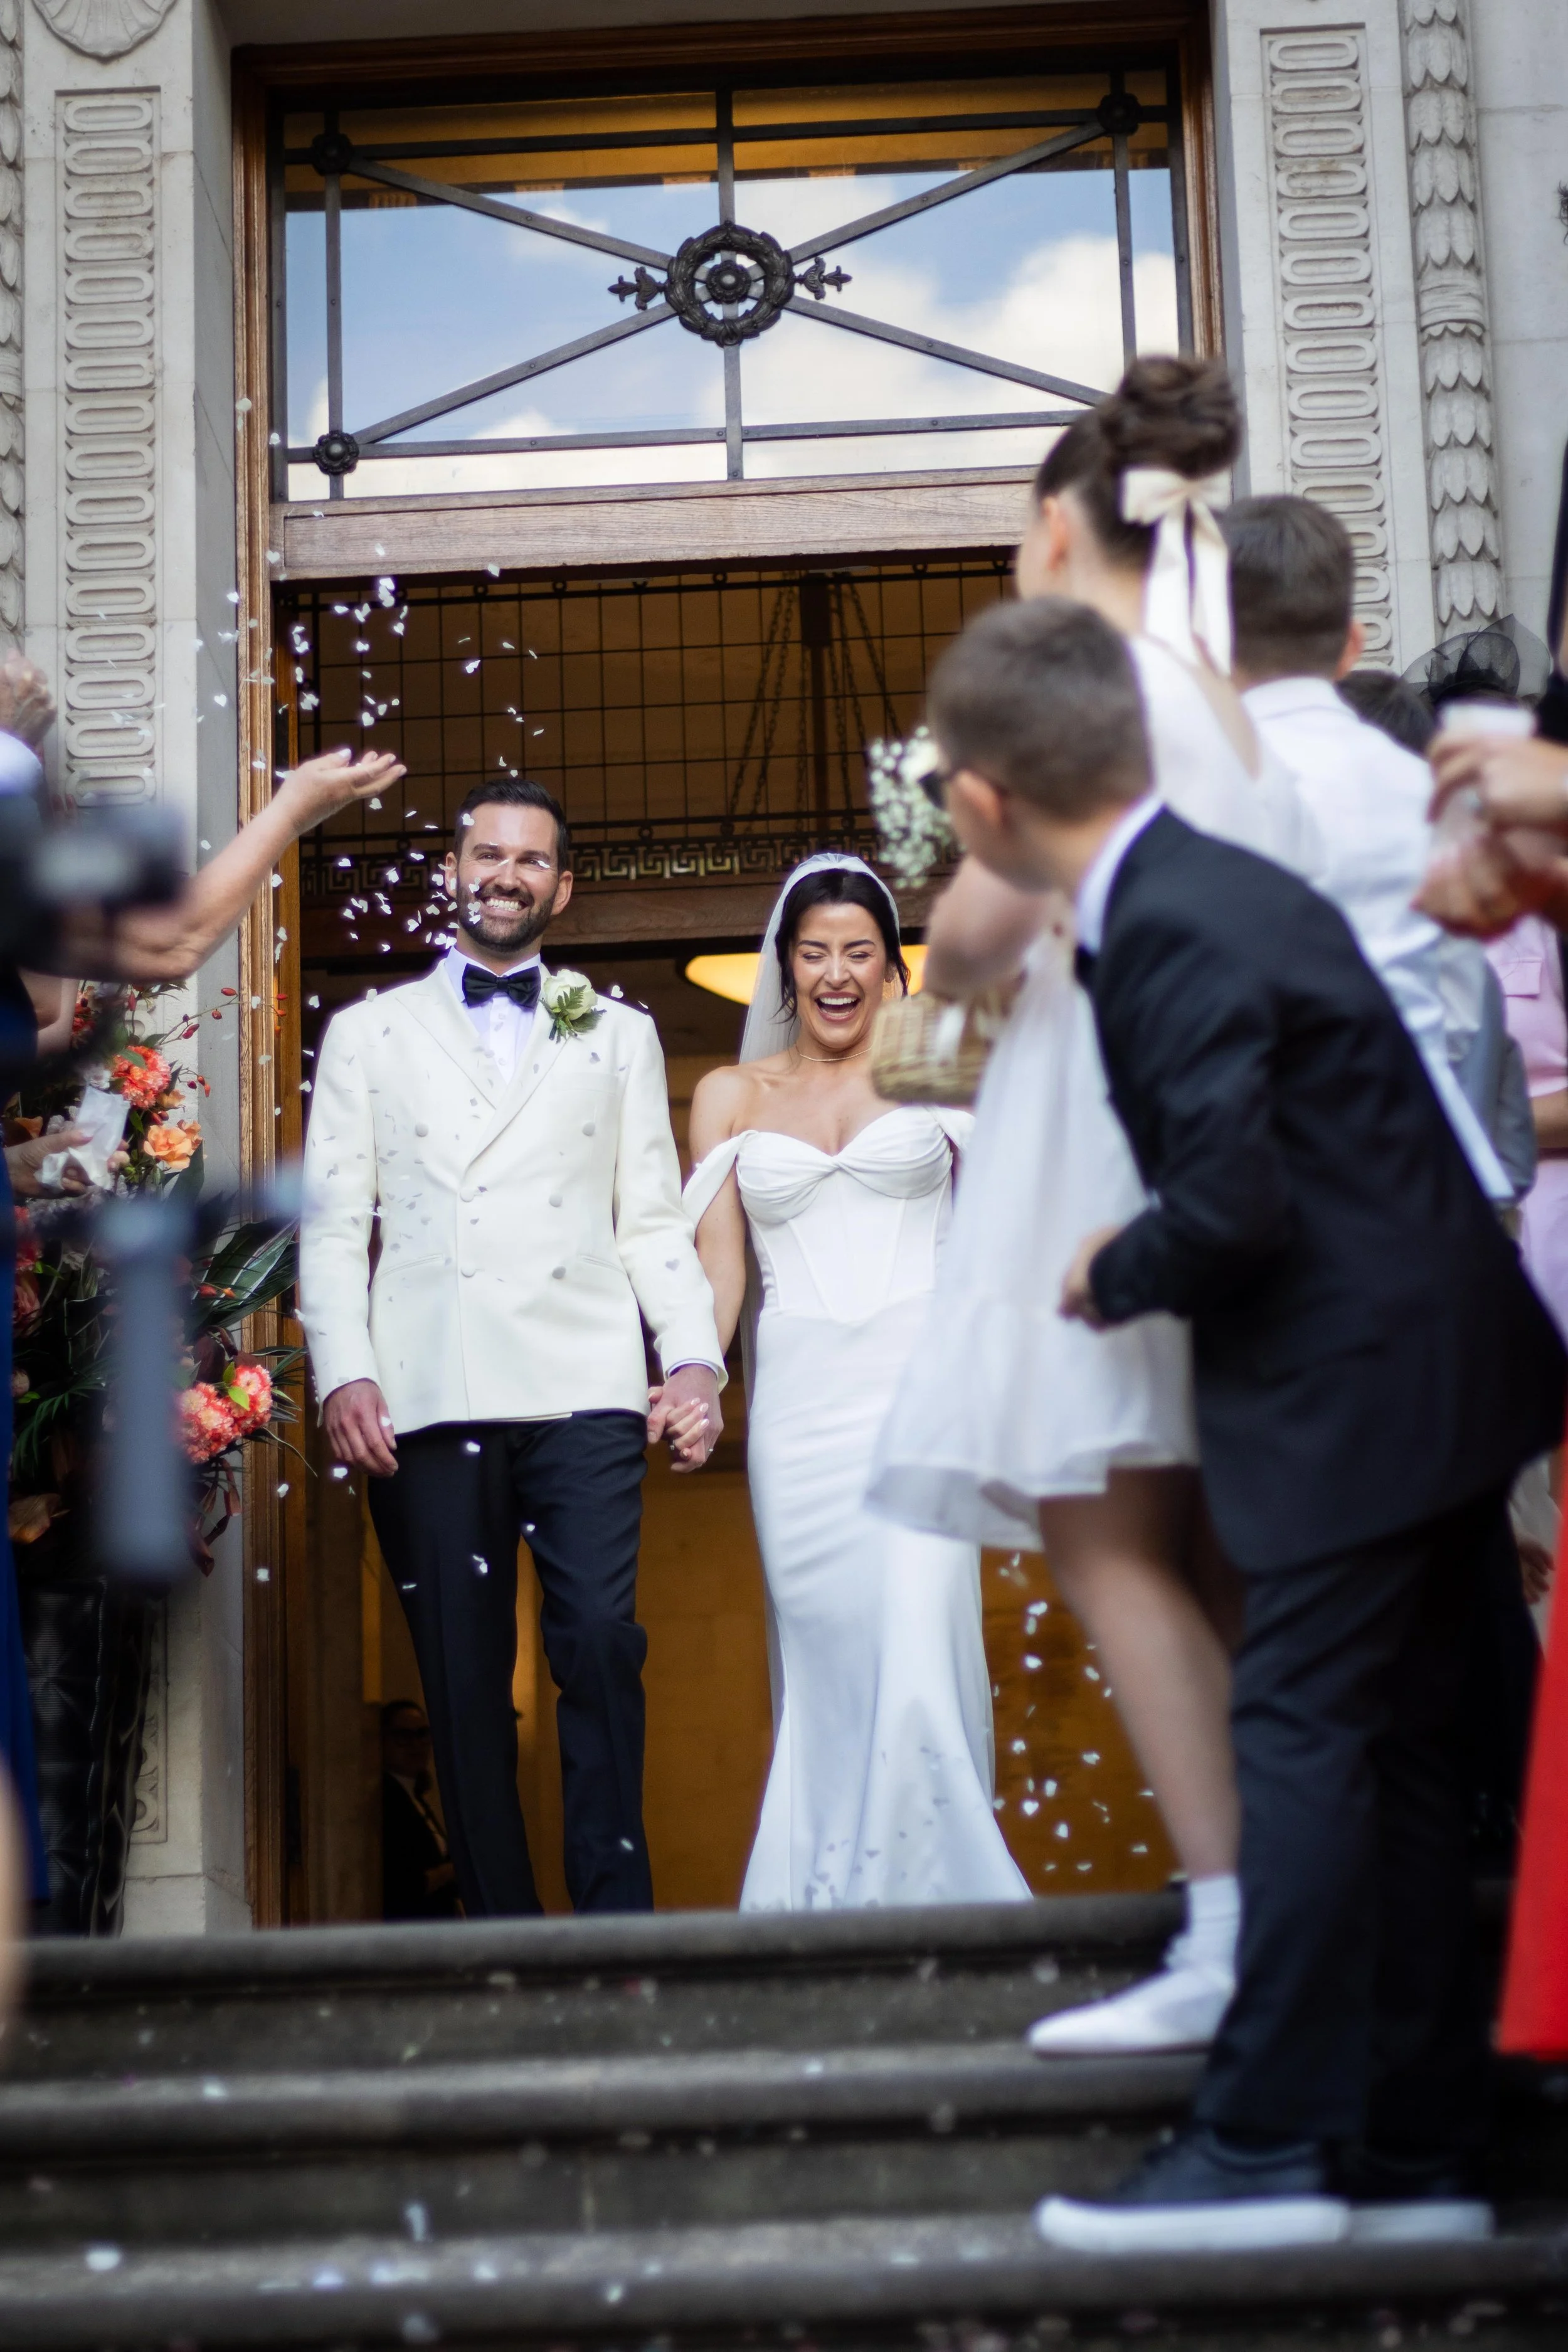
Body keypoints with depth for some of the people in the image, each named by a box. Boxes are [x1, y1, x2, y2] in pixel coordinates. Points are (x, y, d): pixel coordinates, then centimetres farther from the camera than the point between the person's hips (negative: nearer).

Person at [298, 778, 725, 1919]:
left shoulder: (620, 1035, 20)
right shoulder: (368, 1034, 18)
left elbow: (655, 1220, 14)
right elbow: (333, 1223, 11)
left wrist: (696, 1355, -1)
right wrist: (343, 1372, -3)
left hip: (582, 1393, 0)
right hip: (426, 1399, 1)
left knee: (601, 1642, -15)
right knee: (464, 1682, 0)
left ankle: (616, 1917, -8)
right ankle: (502, 1931, 7)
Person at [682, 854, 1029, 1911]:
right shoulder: (730, 1097, 14)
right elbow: (717, 1262, 9)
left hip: (921, 1387, -2)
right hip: (799, 1405, 2)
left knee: (919, 1651, -13)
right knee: (821, 1664, 3)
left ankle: (932, 1891, -3)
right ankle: (828, 1896, 11)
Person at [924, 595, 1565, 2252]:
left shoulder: (1172, 933, -19)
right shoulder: (1206, 887, 12)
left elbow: (1233, 1200, -23)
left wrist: (1115, 1279, -7)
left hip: (1351, 1395, -10)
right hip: (1428, 1369, 10)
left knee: (1300, 1744, -5)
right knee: (1392, 1755, 12)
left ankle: (1266, 2149, 3)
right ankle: (1409, 2152, 19)